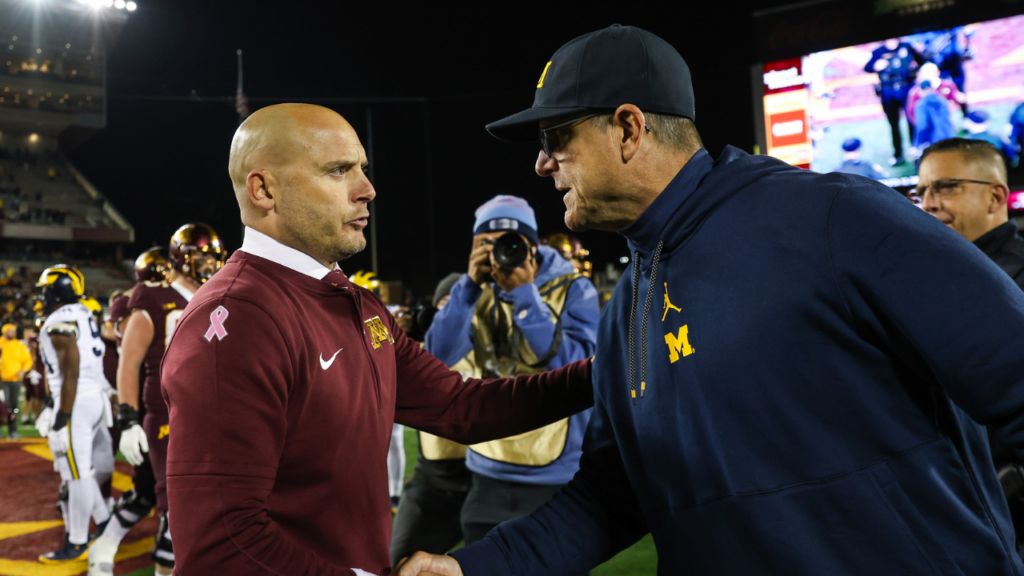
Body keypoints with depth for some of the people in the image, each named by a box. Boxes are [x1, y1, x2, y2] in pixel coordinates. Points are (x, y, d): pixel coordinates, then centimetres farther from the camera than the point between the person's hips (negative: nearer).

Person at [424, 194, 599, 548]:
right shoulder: (478, 294, 4)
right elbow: (440, 356, -8)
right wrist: (470, 283, -17)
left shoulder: (574, 290, -7)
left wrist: (524, 294, -23)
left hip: (558, 476, -4)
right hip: (489, 475, 4)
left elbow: (575, 370, -19)